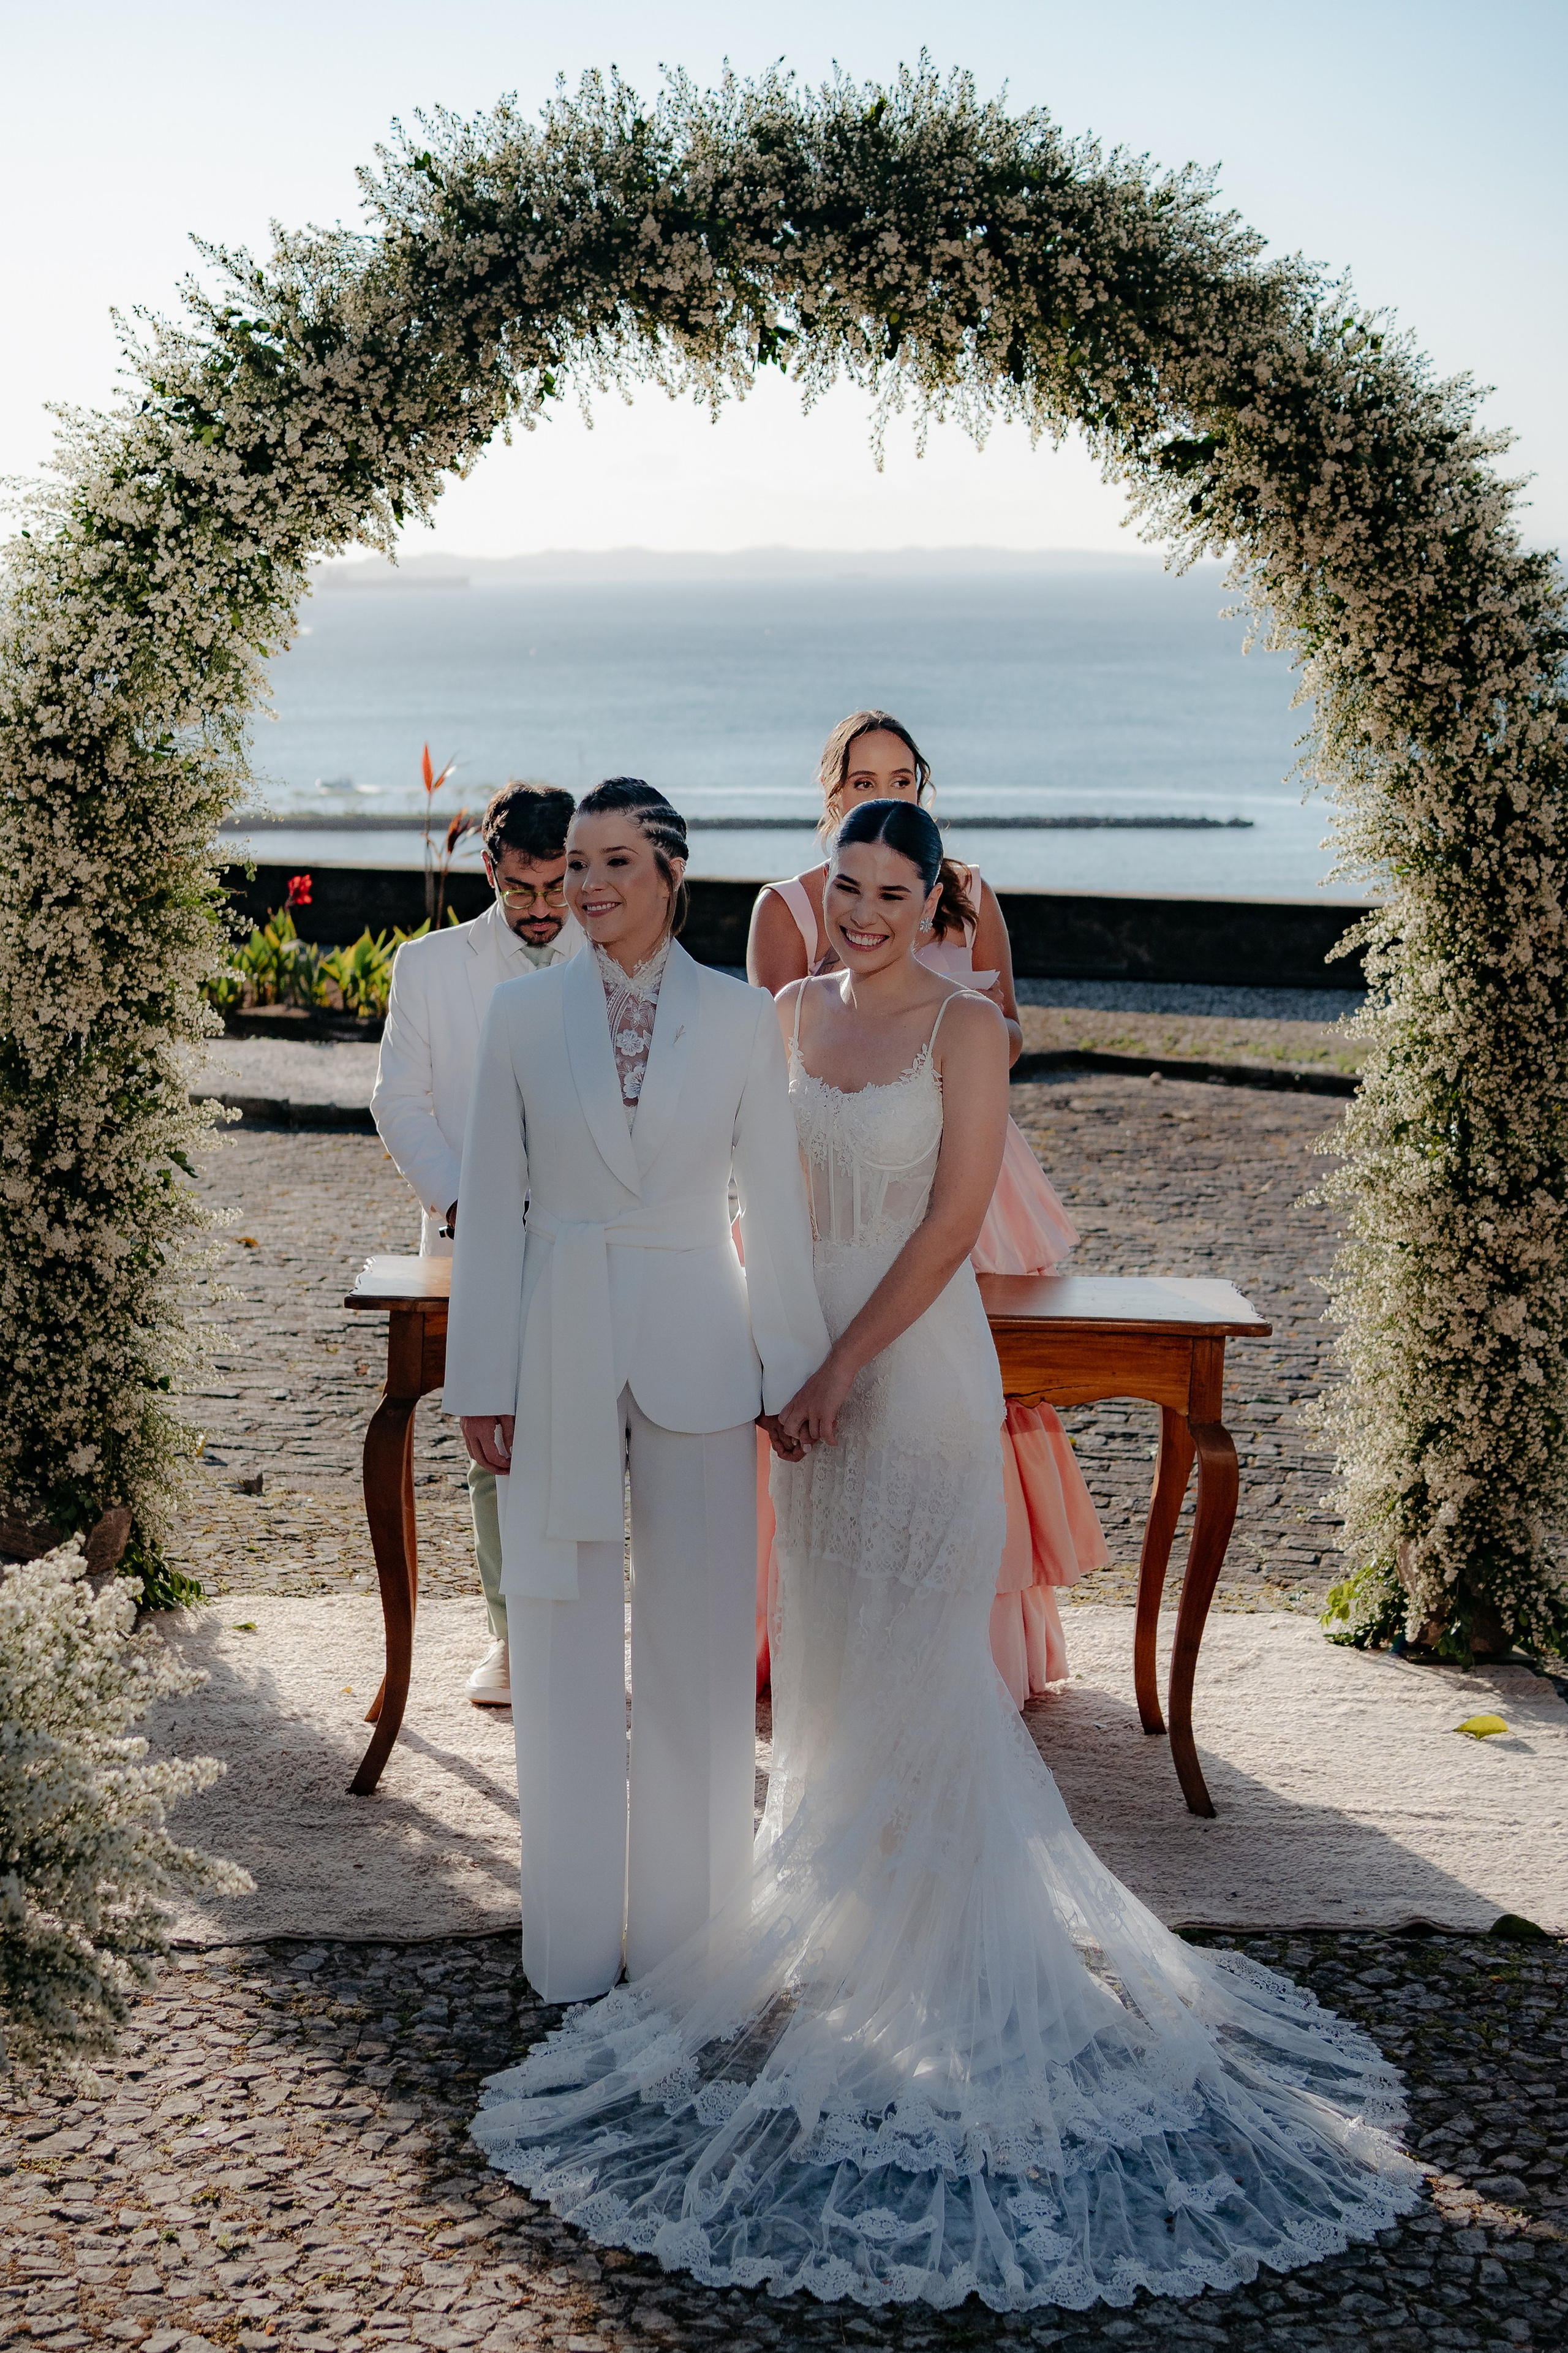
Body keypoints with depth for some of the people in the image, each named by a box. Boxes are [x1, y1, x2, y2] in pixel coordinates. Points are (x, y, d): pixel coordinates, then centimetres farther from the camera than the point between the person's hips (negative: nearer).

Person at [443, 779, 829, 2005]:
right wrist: (483, 1379, -2)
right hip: (559, 1349, 0)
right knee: (564, 1651, 8)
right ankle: (577, 1940, 22)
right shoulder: (524, 1012, 1)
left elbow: (775, 1203, 3)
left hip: (695, 1350, 0)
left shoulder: (744, 1017, 1)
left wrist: (795, 1371, 1)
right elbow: (492, 1203, 2)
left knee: (698, 1651, 7)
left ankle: (689, 1932, 22)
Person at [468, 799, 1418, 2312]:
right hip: (809, 1357, 5)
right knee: (826, 1650, 12)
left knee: (912, 1655, -2)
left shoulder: (966, 1026, -8)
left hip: (921, 1363, -5)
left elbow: (952, 1223, -13)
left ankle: (945, 1951, 10)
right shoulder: (795, 1013, 8)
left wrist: (844, 1370, -15)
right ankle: (846, 1901, 28)